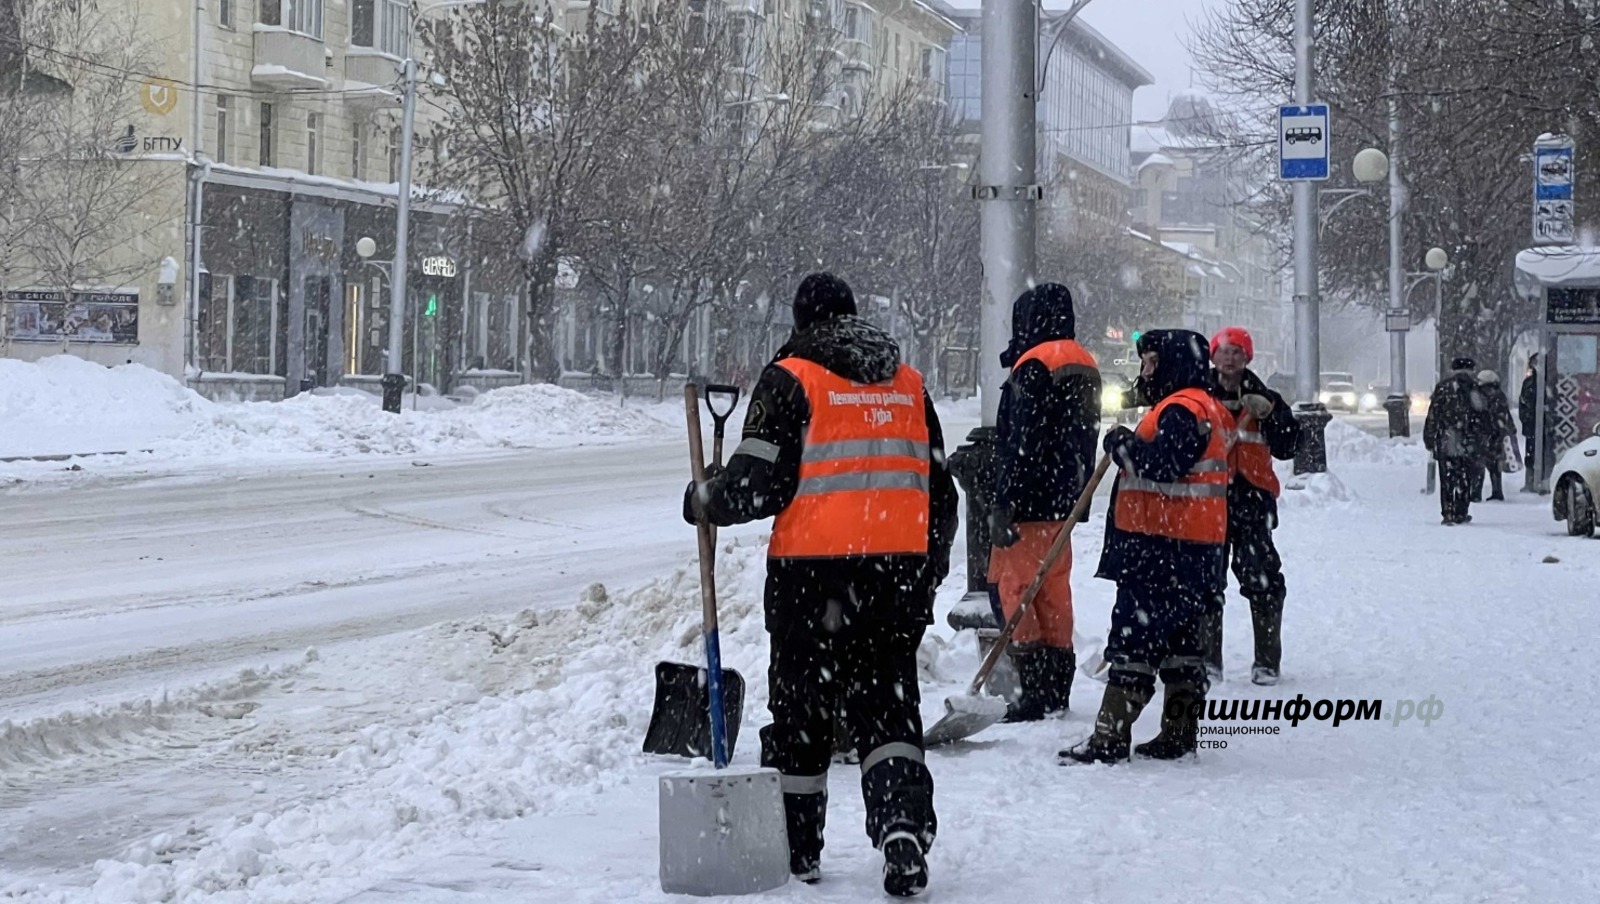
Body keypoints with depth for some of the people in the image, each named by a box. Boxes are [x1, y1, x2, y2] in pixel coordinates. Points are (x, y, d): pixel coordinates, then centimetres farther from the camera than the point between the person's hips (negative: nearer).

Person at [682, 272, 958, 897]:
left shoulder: (791, 378, -3)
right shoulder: (909, 383, 14)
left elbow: (760, 481, -8)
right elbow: (939, 490, 17)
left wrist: (704, 501, 11)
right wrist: (928, 576, 25)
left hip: (813, 570, -4)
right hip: (899, 571, 4)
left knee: (800, 705, 8)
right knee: (887, 703, 8)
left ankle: (796, 848, 15)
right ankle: (904, 827, -11)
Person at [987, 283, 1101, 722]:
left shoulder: (1035, 366, -14)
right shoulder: (1084, 366, 14)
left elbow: (1021, 444, -19)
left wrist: (1003, 504, -18)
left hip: (1029, 503, -9)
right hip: (1064, 500, 9)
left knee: (1014, 585, -5)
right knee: (1054, 590, 13)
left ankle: (1036, 688, -9)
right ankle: (1058, 688, 15)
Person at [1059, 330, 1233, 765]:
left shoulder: (1182, 409, -14)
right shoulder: (1205, 409, 21)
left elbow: (1161, 463, -25)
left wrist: (1123, 444, -11)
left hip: (1165, 549, -11)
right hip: (1190, 548, 11)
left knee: (1134, 635, -10)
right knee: (1180, 638, 13)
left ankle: (1111, 734, -12)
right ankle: (1179, 733, 17)